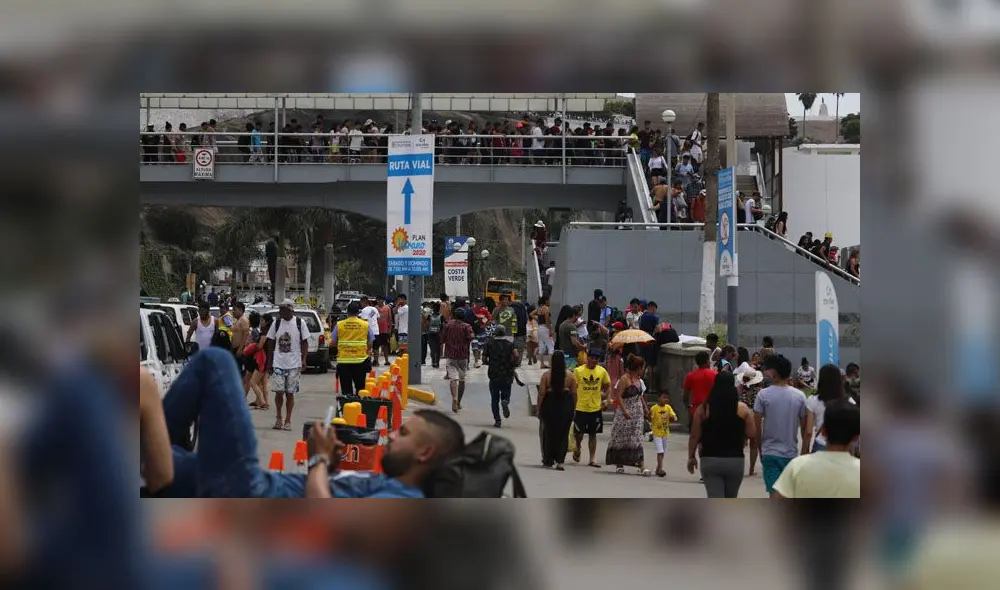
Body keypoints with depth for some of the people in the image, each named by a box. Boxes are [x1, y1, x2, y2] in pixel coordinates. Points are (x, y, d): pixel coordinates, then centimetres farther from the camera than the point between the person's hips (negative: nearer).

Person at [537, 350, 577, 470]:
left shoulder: (546, 375, -6)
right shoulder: (570, 375, -2)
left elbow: (541, 393, -6)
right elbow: (574, 394, 0)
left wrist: (539, 409, 2)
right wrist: (573, 408, 10)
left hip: (549, 405, 0)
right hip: (566, 406, 0)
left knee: (549, 433, 13)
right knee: (563, 434, 4)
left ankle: (548, 460, 22)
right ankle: (560, 461, -5)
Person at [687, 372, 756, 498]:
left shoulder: (703, 409, -4)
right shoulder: (742, 409, -4)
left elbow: (695, 436, -2)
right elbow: (752, 434, -3)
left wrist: (691, 457, 11)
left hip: (710, 460, -1)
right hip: (735, 460, 1)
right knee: (730, 502, 20)